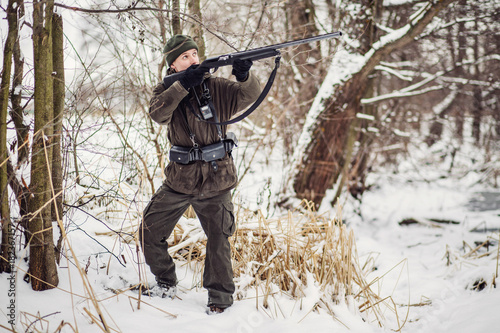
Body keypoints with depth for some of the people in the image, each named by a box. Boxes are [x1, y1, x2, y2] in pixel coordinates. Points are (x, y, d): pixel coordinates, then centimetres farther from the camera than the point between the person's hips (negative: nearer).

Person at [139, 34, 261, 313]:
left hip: (215, 179, -2)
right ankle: (165, 282, 28)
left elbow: (250, 96, -13)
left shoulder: (215, 86, 0)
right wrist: (183, 85, -30)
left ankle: (220, 297, 13)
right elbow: (158, 113, -19)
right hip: (180, 178, 2)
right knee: (149, 232, 7)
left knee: (218, 240, -1)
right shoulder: (167, 90, 3)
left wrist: (245, 76, -35)